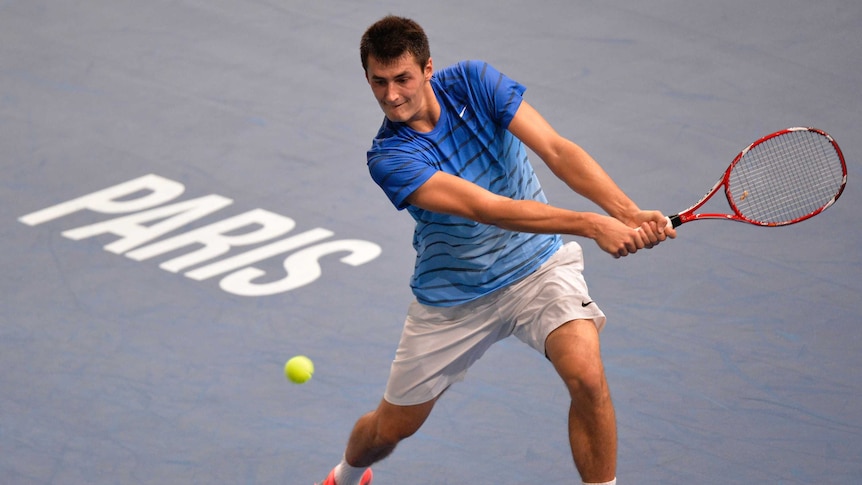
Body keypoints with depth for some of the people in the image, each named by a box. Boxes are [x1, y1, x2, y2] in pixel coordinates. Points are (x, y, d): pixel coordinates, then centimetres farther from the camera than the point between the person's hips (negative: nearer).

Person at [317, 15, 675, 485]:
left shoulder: (473, 81, -14)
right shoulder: (389, 158, -23)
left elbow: (555, 150, -21)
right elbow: (489, 208, -33)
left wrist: (628, 213, -36)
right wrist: (591, 225, -42)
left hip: (538, 266, 0)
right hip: (452, 295, 0)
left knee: (587, 376, -29)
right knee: (390, 428, 14)